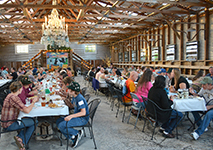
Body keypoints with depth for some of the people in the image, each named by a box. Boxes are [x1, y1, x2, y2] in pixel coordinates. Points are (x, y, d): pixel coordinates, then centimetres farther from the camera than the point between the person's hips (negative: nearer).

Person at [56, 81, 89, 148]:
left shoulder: (80, 98, -24)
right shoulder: (74, 97, 5)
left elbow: (83, 113, -30)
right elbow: (72, 106, 23)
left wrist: (71, 116, -33)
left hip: (82, 119, -10)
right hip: (76, 116, 10)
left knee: (61, 126, -20)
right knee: (58, 121, 5)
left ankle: (77, 133, -1)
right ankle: (74, 138, 6)